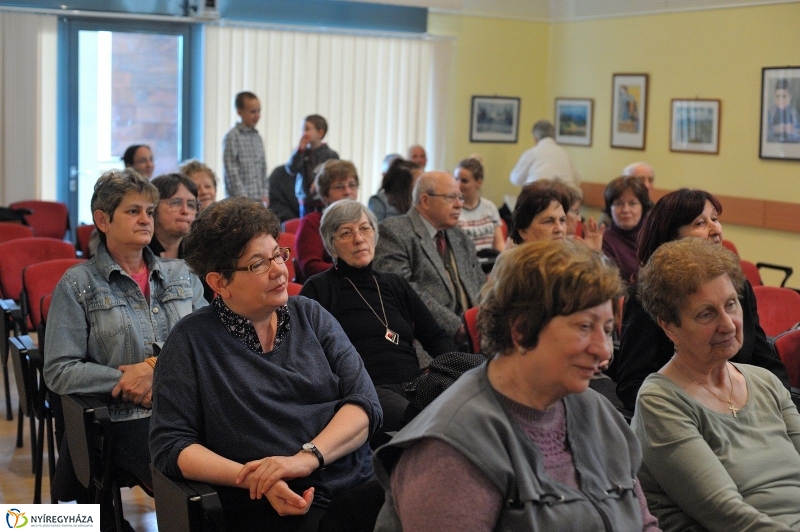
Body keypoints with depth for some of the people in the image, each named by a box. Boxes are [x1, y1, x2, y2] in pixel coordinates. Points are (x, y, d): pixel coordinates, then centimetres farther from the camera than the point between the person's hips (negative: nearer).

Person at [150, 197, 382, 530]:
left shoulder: (310, 316, 11)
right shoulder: (191, 341, 3)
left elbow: (365, 402, 3)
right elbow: (169, 444, -1)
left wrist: (307, 457, -15)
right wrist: (253, 478, -16)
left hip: (360, 487, 4)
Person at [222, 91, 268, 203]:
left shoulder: (258, 137, 14)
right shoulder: (232, 137, -7)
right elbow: (231, 172, -10)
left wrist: (264, 195, 7)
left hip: (259, 199, 6)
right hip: (240, 201, -6)